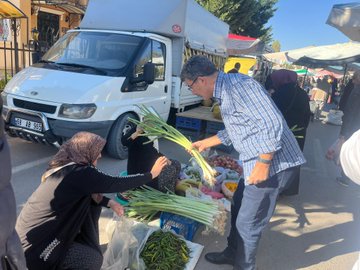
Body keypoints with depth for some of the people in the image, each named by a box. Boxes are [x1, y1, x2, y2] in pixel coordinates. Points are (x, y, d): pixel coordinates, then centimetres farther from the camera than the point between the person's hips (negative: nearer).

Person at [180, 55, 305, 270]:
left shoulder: (237, 84, -19)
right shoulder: (225, 91, 13)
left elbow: (272, 123, -26)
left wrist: (263, 164, -22)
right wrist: (205, 143, 30)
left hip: (272, 163, -10)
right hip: (257, 163, 10)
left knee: (248, 223, 4)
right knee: (238, 210, 23)